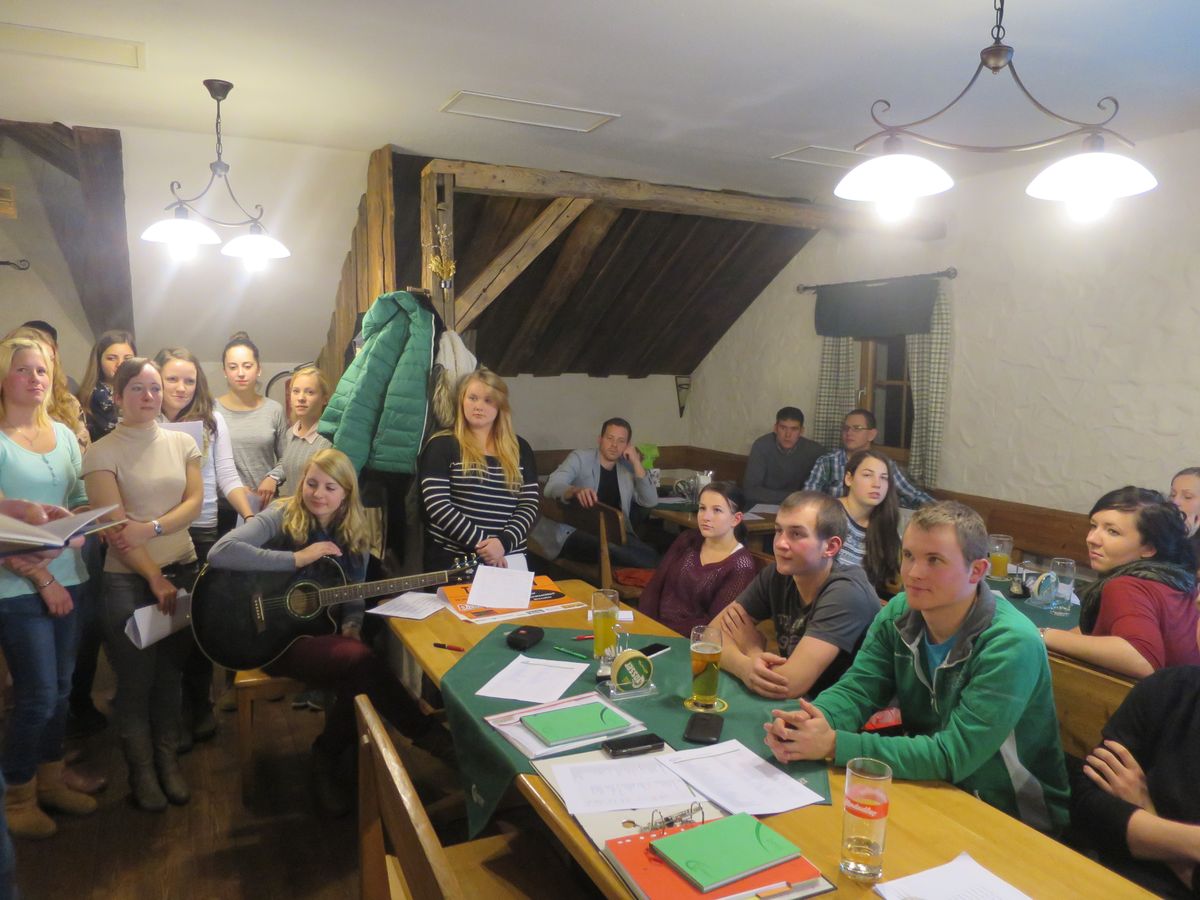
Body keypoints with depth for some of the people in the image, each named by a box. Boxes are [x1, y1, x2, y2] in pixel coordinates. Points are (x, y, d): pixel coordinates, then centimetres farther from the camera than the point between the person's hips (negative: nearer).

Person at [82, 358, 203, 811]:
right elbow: (115, 528, -11)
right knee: (137, 680, 4)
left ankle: (168, 760, 24)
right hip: (128, 580, -3)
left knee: (170, 672, 10)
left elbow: (195, 502, -1)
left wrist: (151, 528, -18)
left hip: (183, 569, 3)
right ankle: (141, 770, 20)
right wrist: (155, 577, -14)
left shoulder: (182, 442, 6)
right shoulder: (102, 452, -6)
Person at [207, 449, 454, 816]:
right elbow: (219, 552, -25)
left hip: (325, 631, 5)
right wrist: (297, 559, -24)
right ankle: (427, 735, -12)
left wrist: (351, 628, -11)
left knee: (359, 675, -29)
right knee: (362, 662, -31)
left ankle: (327, 758, -3)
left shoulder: (353, 533, 7)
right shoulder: (282, 517, -9)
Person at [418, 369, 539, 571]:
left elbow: (530, 505, 3)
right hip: (452, 560, -3)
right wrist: (480, 542, -16)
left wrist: (504, 542, -13)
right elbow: (436, 505, -10)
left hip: (509, 559, 3)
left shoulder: (519, 448, 8)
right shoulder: (442, 446, -2)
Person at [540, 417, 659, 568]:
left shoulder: (628, 468, 18)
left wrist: (636, 463, 2)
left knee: (651, 554, -32)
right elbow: (552, 486, -11)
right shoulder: (580, 458, 6)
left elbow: (651, 502, 8)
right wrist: (576, 491, -34)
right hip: (577, 533, -4)